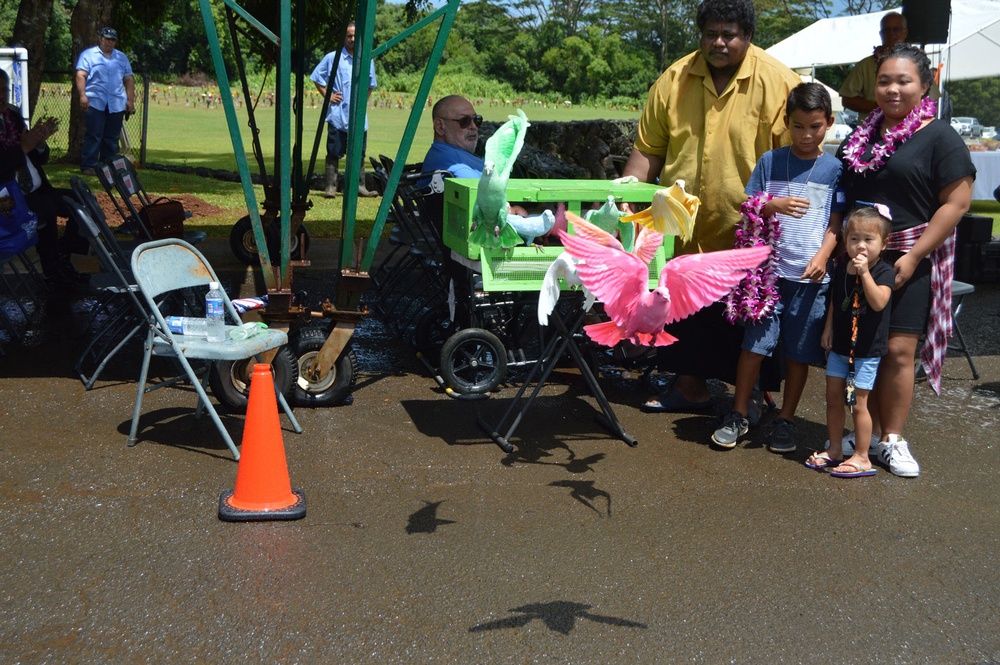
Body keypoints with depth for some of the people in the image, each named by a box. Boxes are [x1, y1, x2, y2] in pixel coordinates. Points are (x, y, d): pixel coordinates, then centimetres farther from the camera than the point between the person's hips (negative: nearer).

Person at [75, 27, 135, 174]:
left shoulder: (121, 57, 20)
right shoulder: (88, 54, 7)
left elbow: (129, 79, 18)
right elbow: (81, 75, -2)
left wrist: (130, 100, 9)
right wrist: (82, 95, -14)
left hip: (117, 105, 4)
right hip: (95, 102, -4)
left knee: (112, 138, 4)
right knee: (94, 136, -8)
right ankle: (88, 165, -4)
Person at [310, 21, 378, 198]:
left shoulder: (367, 60, 9)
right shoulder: (332, 58, -1)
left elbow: (370, 85, 24)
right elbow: (317, 77, 6)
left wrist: (364, 99, 11)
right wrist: (328, 96, -2)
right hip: (337, 115, -3)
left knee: (359, 153, 8)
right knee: (334, 153, 0)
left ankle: (360, 186, 15)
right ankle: (330, 187, 4)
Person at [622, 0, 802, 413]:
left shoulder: (779, 83, -8)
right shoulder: (675, 79, 3)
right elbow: (649, 148, 6)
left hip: (748, 232, -3)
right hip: (685, 225, 4)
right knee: (690, 312, 15)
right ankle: (690, 387, 31)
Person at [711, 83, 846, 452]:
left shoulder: (835, 168, 3)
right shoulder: (770, 162, 5)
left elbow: (836, 222, 1)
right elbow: (748, 210, 6)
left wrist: (822, 257, -15)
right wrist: (773, 206, -15)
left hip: (811, 275, 0)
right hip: (769, 269, 0)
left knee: (799, 352, 6)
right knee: (755, 343, 1)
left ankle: (785, 421, 19)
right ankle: (739, 416, 15)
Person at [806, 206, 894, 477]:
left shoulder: (884, 272, -13)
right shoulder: (841, 268, 3)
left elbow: (878, 302, -29)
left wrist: (865, 272, -33)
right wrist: (828, 328, 6)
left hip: (867, 350, -6)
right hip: (840, 345, 6)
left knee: (858, 403, -4)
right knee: (833, 398, 12)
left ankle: (862, 457, 8)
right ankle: (835, 450, 26)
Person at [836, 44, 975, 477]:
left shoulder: (940, 138, -4)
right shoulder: (860, 137, 13)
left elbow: (956, 202, -10)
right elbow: (839, 197, 21)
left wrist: (913, 256, -15)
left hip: (907, 262, -5)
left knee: (898, 350, -5)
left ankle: (892, 439, 7)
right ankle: (868, 434, 16)